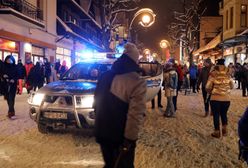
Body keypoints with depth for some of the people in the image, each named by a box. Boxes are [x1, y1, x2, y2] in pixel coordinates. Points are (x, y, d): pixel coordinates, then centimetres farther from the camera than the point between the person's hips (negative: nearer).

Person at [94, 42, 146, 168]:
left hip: (102, 132, 7)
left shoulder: (105, 76, 5)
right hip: (121, 136, -6)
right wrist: (129, 138, -18)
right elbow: (136, 114, -25)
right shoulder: (137, 82, -18)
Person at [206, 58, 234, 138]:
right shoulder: (228, 75, 0)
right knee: (224, 114, 21)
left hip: (215, 99, -3)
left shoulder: (213, 75, -10)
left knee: (216, 115, 9)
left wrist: (210, 92, 8)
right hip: (226, 98, 3)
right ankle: (224, 130, 26)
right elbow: (232, 86, 11)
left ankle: (217, 132, 17)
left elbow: (207, 87, -12)